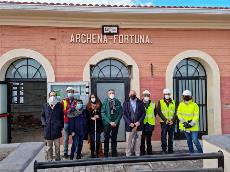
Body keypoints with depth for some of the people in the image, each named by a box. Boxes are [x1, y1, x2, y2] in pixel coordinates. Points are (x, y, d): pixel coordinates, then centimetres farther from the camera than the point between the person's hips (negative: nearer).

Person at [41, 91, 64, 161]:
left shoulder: (59, 105, 4)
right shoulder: (45, 106, 6)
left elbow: (62, 116, 7)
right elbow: (42, 116, 14)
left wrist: (61, 125, 2)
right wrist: (44, 122, -2)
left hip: (57, 129, 0)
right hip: (48, 129, 1)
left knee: (57, 146, 8)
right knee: (48, 147, 9)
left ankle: (58, 159, 20)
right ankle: (49, 160, 20)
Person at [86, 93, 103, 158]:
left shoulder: (99, 105, 5)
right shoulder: (88, 106, 6)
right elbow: (86, 116, 4)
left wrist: (98, 116, -11)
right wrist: (91, 118, -12)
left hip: (98, 125, 0)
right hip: (91, 126, 0)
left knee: (98, 140, 1)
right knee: (92, 140, 0)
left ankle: (97, 154, 12)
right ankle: (92, 154, 10)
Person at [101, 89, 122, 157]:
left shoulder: (118, 102, 3)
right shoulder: (105, 102, 0)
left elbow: (120, 113, 1)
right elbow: (103, 113, -5)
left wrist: (116, 122, -9)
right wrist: (110, 122, -11)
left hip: (115, 123, 1)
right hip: (107, 123, -1)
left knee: (114, 139, 7)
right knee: (106, 139, 6)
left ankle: (114, 154, 17)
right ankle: (106, 154, 15)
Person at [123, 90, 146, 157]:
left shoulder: (140, 103, 7)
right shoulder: (126, 103, 6)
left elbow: (143, 113, 4)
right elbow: (124, 114, 1)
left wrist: (139, 122, -9)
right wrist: (129, 123, -10)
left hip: (138, 125, 1)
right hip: (129, 125, -1)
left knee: (138, 141, 5)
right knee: (128, 141, 1)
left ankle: (137, 154, 14)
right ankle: (128, 155, 10)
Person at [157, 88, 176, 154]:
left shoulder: (173, 102, 11)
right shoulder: (160, 102, 4)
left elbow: (175, 112, 5)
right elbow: (159, 112, -3)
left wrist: (173, 120, -9)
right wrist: (165, 120, -11)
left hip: (172, 122, 2)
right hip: (164, 122, -2)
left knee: (171, 137, 8)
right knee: (163, 136, -4)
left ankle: (170, 150, 17)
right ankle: (164, 150, 6)